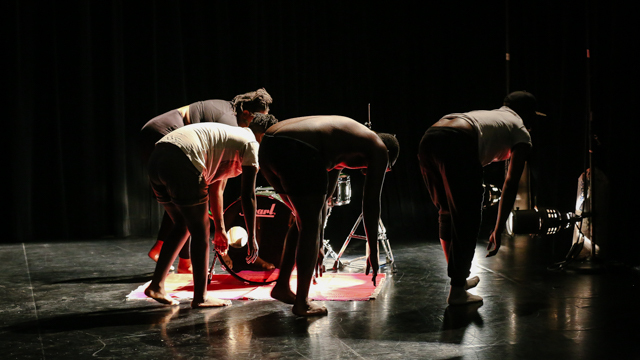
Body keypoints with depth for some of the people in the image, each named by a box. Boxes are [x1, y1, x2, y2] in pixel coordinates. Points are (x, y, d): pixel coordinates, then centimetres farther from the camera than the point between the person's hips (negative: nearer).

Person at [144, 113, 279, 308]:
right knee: (200, 231, 3)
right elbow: (248, 195, 3)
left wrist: (220, 229, 43)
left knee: (182, 226, 22)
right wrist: (252, 237, 9)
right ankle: (200, 298, 9)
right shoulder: (250, 143, 7)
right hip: (182, 162, -9)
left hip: (157, 158, 9)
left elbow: (216, 188, 38)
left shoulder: (228, 135, 34)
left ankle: (156, 285, 22)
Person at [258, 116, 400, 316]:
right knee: (310, 224, 6)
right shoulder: (379, 149, 15)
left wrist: (317, 245, 46)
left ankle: (282, 286, 29)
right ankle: (302, 302, 10)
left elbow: (323, 196, 41)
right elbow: (371, 203, 12)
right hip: (298, 151, -8)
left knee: (306, 220, 23)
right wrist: (373, 253, 21)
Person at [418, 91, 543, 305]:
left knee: (447, 213, 22)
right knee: (468, 218, 6)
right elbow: (510, 185, 15)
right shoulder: (521, 133, 22)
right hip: (457, 144, -7)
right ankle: (457, 291, 10)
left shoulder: (485, 115, 41)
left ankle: (458, 277, 35)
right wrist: (498, 231, 17)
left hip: (428, 138, 7)